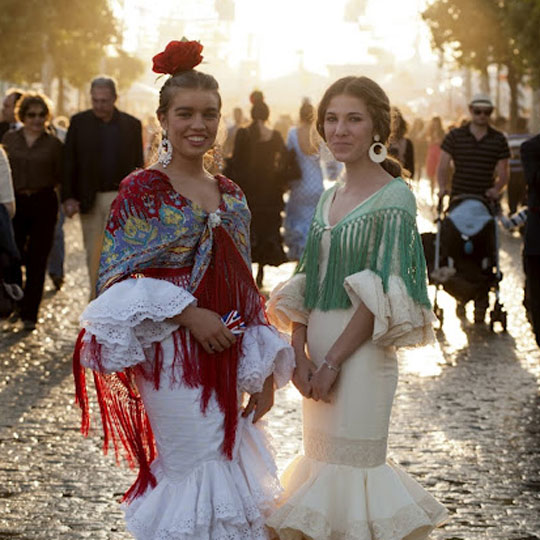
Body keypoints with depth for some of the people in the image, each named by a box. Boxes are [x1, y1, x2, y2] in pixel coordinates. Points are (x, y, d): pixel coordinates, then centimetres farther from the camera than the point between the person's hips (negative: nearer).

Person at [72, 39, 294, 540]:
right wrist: (188, 314, -20)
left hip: (228, 352, 6)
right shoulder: (142, 191, -7)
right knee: (204, 472, -4)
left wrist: (264, 373, 9)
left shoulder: (230, 194, 10)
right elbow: (116, 280, -11)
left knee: (234, 470, 11)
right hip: (173, 354, -6)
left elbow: (245, 288, 13)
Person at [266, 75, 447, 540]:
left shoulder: (393, 197, -10)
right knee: (321, 462, 12)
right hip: (320, 348, 7)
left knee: (353, 465, -2)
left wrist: (333, 361, -15)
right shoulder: (329, 197, 12)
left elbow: (379, 296, -15)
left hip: (362, 349, -7)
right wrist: (301, 357, -2)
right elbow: (305, 284, 10)